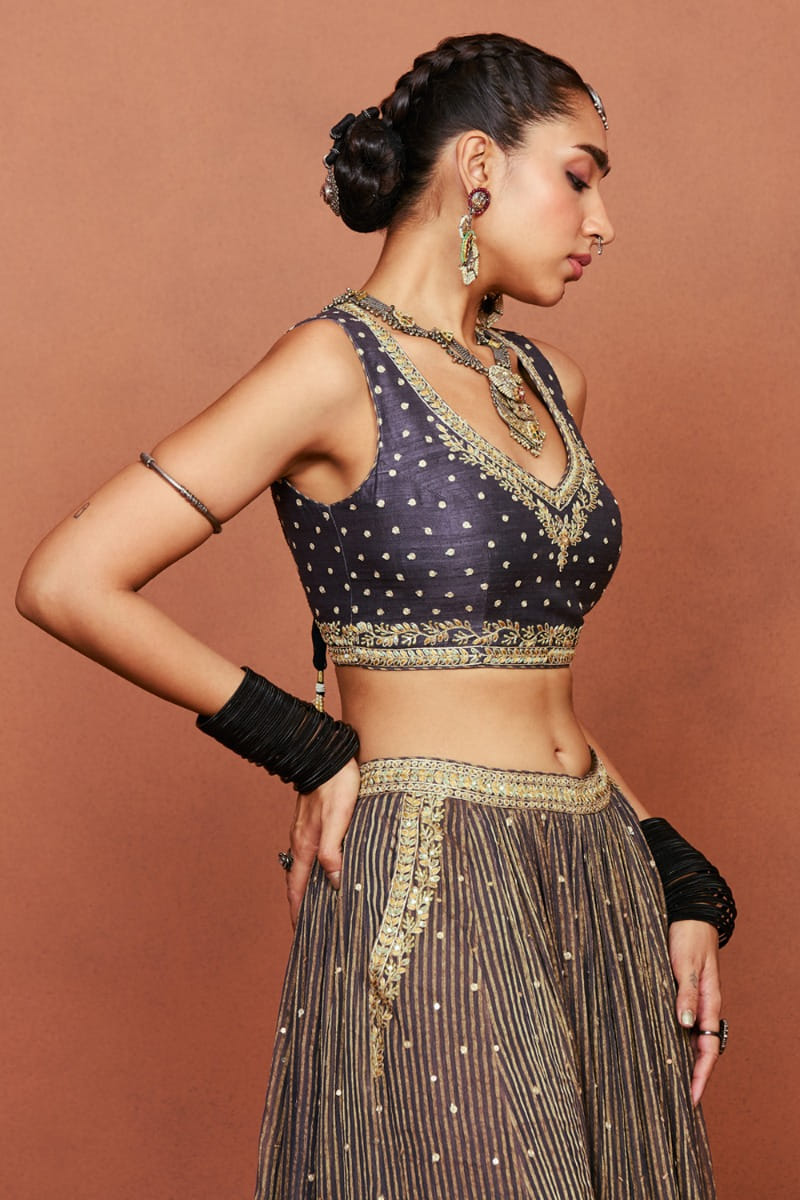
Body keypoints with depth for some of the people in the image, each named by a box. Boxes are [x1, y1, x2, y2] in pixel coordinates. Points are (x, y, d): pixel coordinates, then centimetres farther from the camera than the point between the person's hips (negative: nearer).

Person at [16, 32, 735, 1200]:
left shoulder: (549, 385, 13)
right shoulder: (337, 367, -9)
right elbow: (66, 582, -14)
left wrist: (680, 886, 11)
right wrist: (310, 748, -8)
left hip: (599, 887, 7)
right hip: (429, 899, -7)